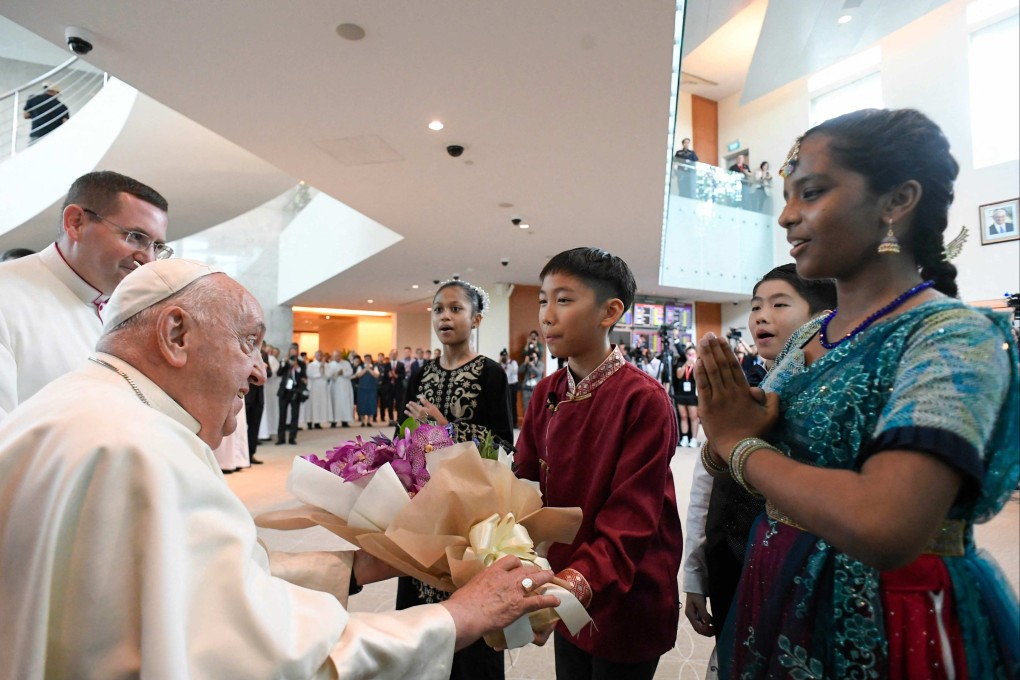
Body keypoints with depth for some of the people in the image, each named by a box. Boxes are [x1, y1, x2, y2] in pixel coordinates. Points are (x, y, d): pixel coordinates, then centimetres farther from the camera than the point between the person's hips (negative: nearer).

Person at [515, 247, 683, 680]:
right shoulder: (546, 394, -2)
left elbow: (632, 519, -23)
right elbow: (526, 486, -1)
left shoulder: (644, 399, -21)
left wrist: (578, 582, -35)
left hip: (625, 602, -5)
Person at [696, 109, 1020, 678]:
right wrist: (727, 426, -16)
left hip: (889, 626, -6)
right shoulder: (810, 336, 1)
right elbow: (722, 462, 6)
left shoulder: (954, 335, -19)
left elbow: (884, 529, -35)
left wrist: (742, 445, -20)